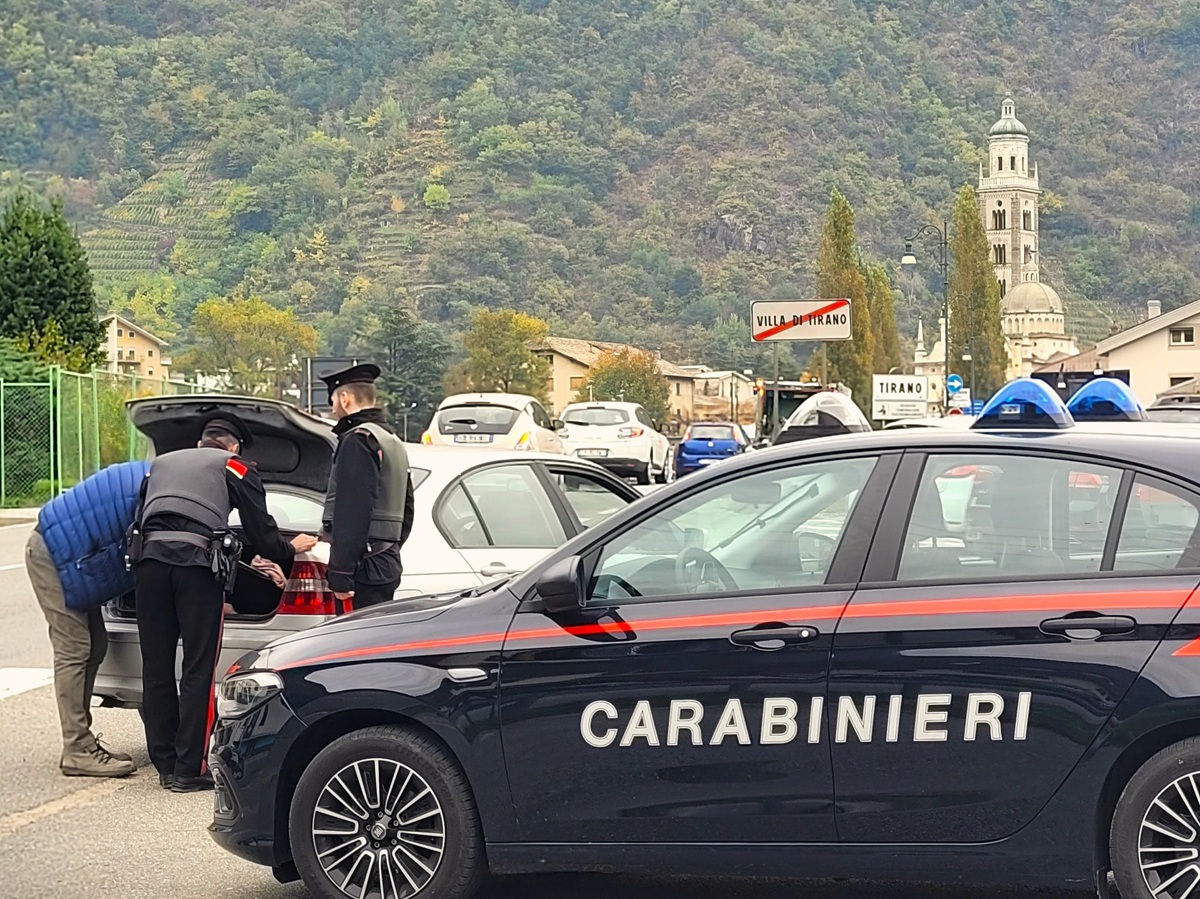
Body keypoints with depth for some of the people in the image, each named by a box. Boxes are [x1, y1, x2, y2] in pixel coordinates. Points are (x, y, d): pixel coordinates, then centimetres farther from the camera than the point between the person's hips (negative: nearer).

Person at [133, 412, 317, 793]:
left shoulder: (160, 463, 32)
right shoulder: (234, 468, 17)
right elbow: (261, 533, 12)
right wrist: (289, 551, 31)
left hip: (150, 559, 4)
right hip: (197, 563, -4)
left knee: (156, 669, 10)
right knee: (198, 671, 0)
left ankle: (166, 765, 15)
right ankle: (188, 770, -1)